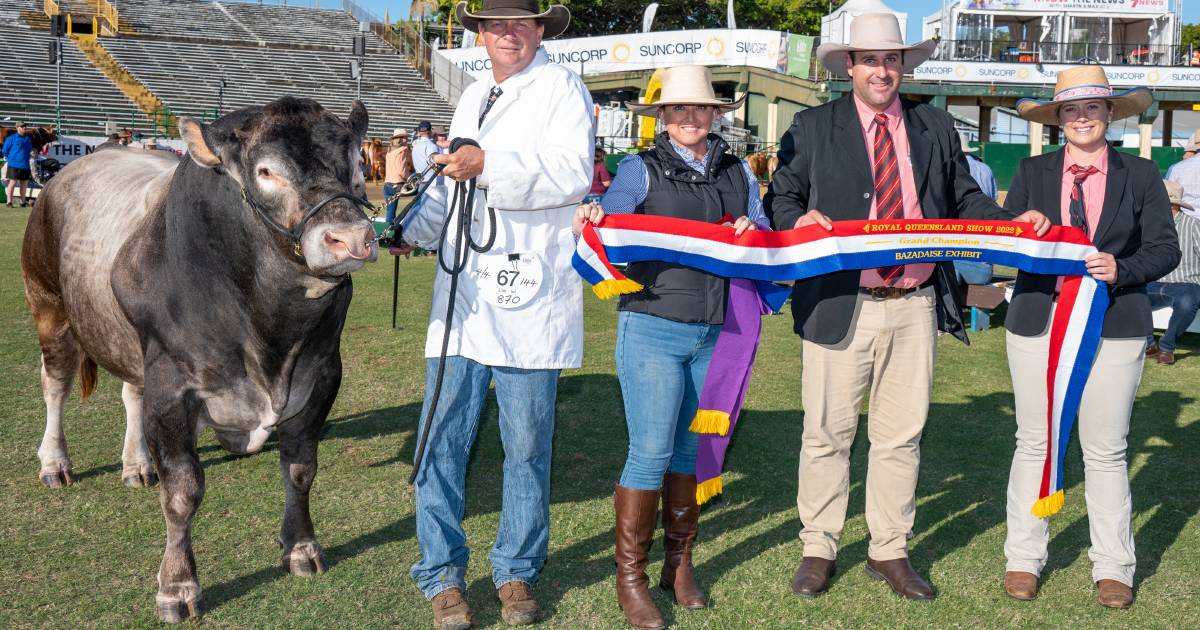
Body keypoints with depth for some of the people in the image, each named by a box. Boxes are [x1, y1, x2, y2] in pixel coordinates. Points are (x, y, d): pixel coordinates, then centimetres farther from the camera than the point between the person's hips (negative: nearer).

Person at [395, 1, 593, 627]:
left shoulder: (562, 87, 0)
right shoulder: (473, 96, 23)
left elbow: (573, 171, -16)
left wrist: (489, 166, -24)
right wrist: (409, 231, 22)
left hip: (530, 297, -6)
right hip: (462, 293, 6)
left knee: (527, 445, 4)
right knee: (442, 436, 2)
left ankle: (516, 571, 19)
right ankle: (442, 575, 13)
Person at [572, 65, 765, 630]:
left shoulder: (738, 173, 12)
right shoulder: (641, 170, -1)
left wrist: (752, 232, -7)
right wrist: (591, 224, -36)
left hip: (715, 333, 4)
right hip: (653, 329, -4)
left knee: (692, 450, 13)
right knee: (650, 454, -5)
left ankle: (679, 563, 27)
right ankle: (630, 578, 8)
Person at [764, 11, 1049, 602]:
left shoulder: (935, 127, 12)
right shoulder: (812, 127, 5)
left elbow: (965, 199, 15)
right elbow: (780, 198, 4)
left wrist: (1014, 223, -3)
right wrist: (799, 219, -18)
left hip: (915, 306, 2)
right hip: (839, 304, -2)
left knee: (901, 436, 10)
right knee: (827, 433, 5)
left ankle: (889, 552, 24)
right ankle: (818, 550, 20)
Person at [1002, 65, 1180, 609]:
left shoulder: (1140, 175, 5)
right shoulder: (1032, 172, 8)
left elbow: (1164, 249, 2)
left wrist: (1121, 269, -15)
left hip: (1114, 327, -1)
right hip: (1037, 321, 1)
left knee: (1106, 451, 4)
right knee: (1033, 444, 6)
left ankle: (1113, 568, 16)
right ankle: (1023, 559, 17)